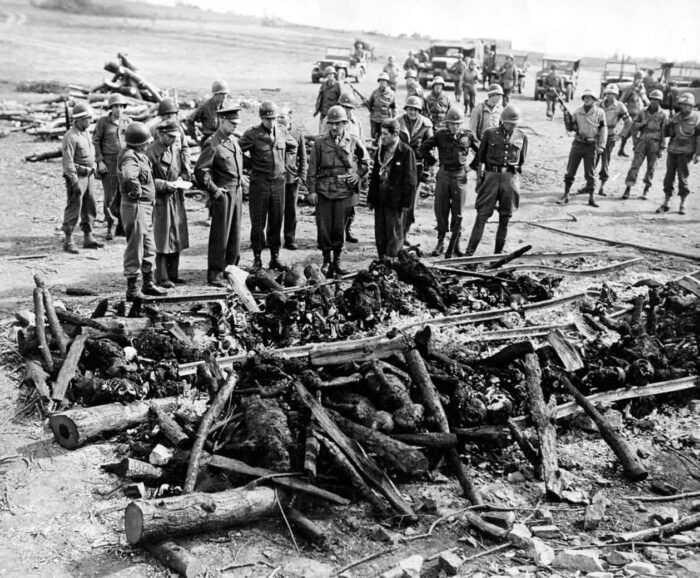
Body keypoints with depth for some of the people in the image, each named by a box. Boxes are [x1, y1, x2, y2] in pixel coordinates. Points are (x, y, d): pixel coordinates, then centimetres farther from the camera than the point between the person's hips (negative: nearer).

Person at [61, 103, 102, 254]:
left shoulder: (86, 132, 12)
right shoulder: (70, 136, -16)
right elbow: (68, 162, -19)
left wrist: (93, 170, 20)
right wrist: (75, 182, -23)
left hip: (89, 175, 9)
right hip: (77, 176, -9)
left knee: (90, 208, 12)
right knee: (73, 209, -5)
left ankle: (88, 238, 21)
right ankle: (68, 241, 1)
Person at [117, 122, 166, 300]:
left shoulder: (139, 155, 11)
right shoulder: (130, 157, -20)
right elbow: (128, 173, -41)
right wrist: (134, 186, -53)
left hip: (146, 207, 10)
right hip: (135, 206, -10)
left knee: (149, 248, 19)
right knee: (135, 249, -2)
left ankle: (148, 284, 31)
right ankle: (132, 290, 7)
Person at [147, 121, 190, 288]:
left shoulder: (177, 149, 9)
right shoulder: (151, 152, -13)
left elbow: (185, 171, 18)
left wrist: (181, 178, -3)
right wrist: (164, 184, -20)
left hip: (176, 198, 7)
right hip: (160, 199, -7)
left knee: (177, 238, 11)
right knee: (163, 239, -2)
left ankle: (173, 274, 22)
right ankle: (162, 277, 7)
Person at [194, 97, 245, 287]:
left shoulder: (234, 140, 13)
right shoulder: (213, 144, -13)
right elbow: (200, 170, -18)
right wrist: (214, 190, -15)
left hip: (237, 192, 8)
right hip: (223, 193, -8)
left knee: (235, 234, 13)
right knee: (220, 235, -3)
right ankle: (214, 275, 3)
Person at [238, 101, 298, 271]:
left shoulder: (282, 131, 5)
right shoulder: (252, 134, -9)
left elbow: (293, 146, 24)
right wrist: (251, 166, -4)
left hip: (278, 181, 4)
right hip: (259, 182, -4)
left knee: (277, 221, 8)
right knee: (258, 222, 1)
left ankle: (275, 257, 17)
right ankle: (257, 258, 10)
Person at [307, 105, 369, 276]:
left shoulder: (353, 142, 4)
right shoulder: (320, 142, 3)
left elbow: (365, 162, 19)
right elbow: (312, 167, 4)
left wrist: (357, 175, 3)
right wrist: (312, 190, -2)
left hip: (345, 191, 0)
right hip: (323, 191, 0)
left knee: (339, 228, 4)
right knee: (324, 227, -1)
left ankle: (337, 260, 19)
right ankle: (326, 260, 12)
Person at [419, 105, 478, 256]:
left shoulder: (468, 136, 1)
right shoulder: (440, 135, 0)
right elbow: (423, 148, 8)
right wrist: (432, 162, 5)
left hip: (460, 176, 0)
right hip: (443, 174, 0)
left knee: (457, 212, 4)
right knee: (440, 210, 2)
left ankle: (456, 244, 12)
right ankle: (440, 242, 12)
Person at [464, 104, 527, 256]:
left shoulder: (521, 137, 7)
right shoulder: (490, 133, 2)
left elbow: (521, 160, 17)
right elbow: (480, 157, 7)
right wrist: (481, 175, 2)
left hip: (510, 178, 2)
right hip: (491, 176, -2)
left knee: (505, 217, 6)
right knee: (482, 214, -6)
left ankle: (499, 251, 17)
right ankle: (470, 251, -4)